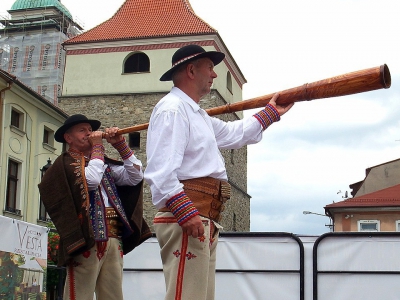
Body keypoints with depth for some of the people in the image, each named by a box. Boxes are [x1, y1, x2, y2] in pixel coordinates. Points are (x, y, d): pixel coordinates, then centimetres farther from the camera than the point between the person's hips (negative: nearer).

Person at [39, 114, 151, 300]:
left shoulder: (103, 163, 23)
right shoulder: (65, 163, 2)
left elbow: (136, 176, 13)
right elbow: (91, 180, -16)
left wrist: (120, 145, 6)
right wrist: (98, 147, -3)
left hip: (113, 240, 7)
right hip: (86, 239, -6)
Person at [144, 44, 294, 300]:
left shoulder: (198, 115, 26)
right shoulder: (172, 108, -8)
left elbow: (233, 134, 42)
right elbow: (161, 170, -20)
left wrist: (271, 113, 47)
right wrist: (185, 213, -28)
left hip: (204, 221, 11)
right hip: (187, 219, -11)